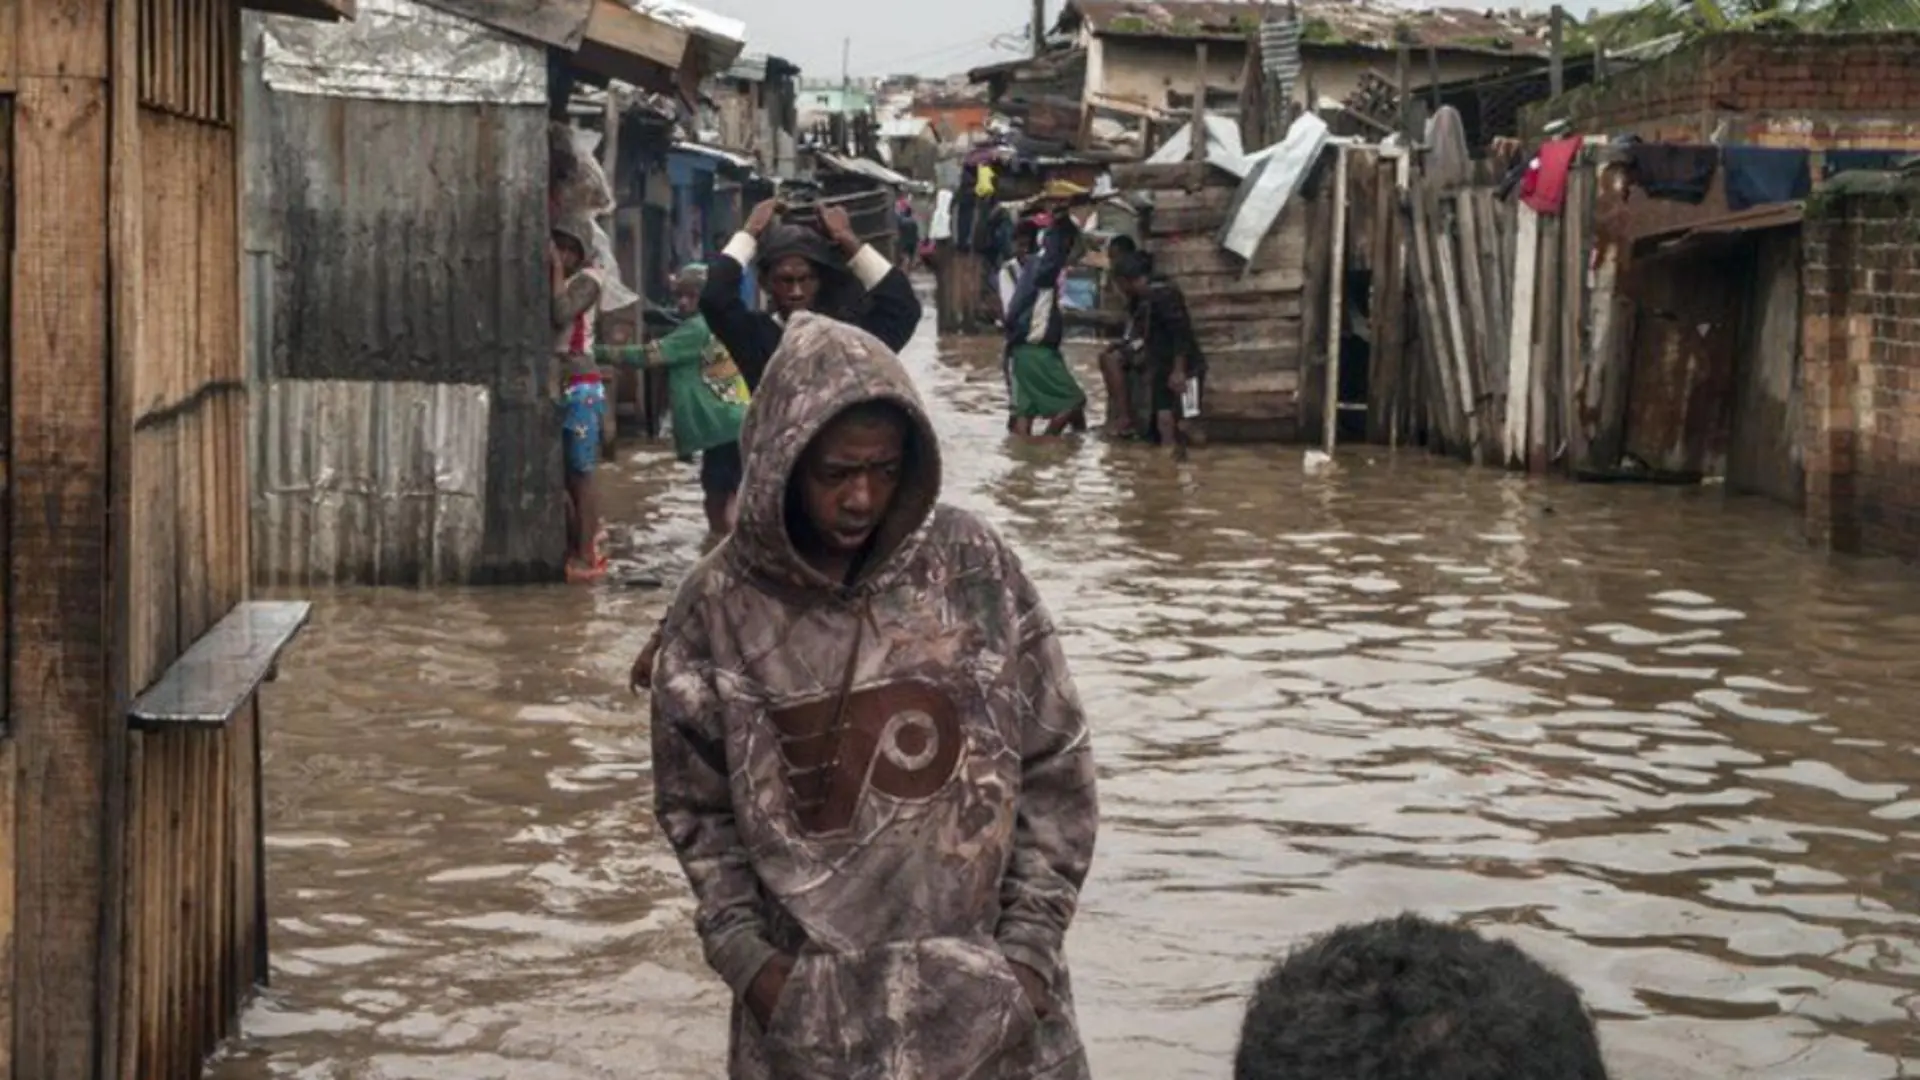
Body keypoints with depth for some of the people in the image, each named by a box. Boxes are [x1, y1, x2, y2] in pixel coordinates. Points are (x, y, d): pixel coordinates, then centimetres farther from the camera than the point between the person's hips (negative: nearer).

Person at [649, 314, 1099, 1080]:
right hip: (806, 1004, 0)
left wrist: (1031, 938, -3)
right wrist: (745, 954, -4)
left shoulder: (974, 568, -5)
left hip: (981, 984, 0)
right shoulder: (720, 606, -5)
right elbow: (695, 804, 4)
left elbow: (1054, 766, 1)